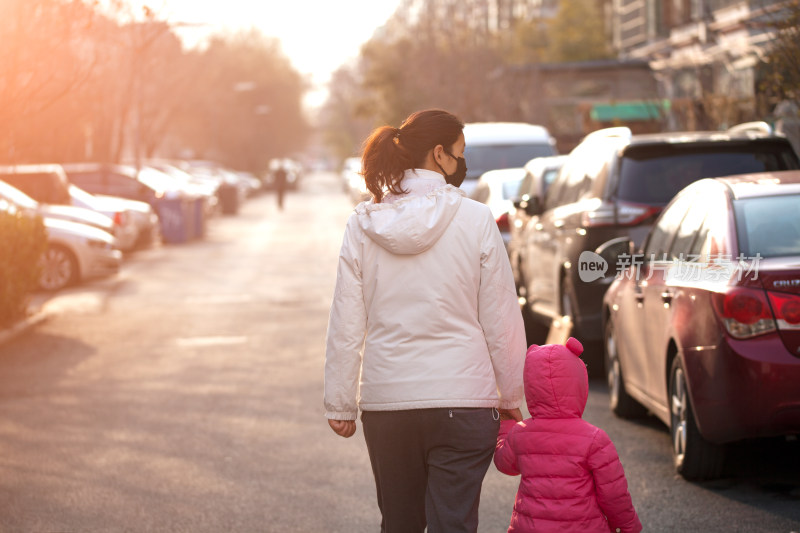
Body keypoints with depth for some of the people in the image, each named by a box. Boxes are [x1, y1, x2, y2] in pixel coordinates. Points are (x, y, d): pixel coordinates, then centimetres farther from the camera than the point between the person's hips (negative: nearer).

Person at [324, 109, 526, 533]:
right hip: (462, 398, -3)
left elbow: (346, 325, 1)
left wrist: (340, 404, 8)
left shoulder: (363, 223, 1)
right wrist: (510, 397, 8)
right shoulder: (475, 220, -6)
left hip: (385, 400, 3)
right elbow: (501, 320, -3)